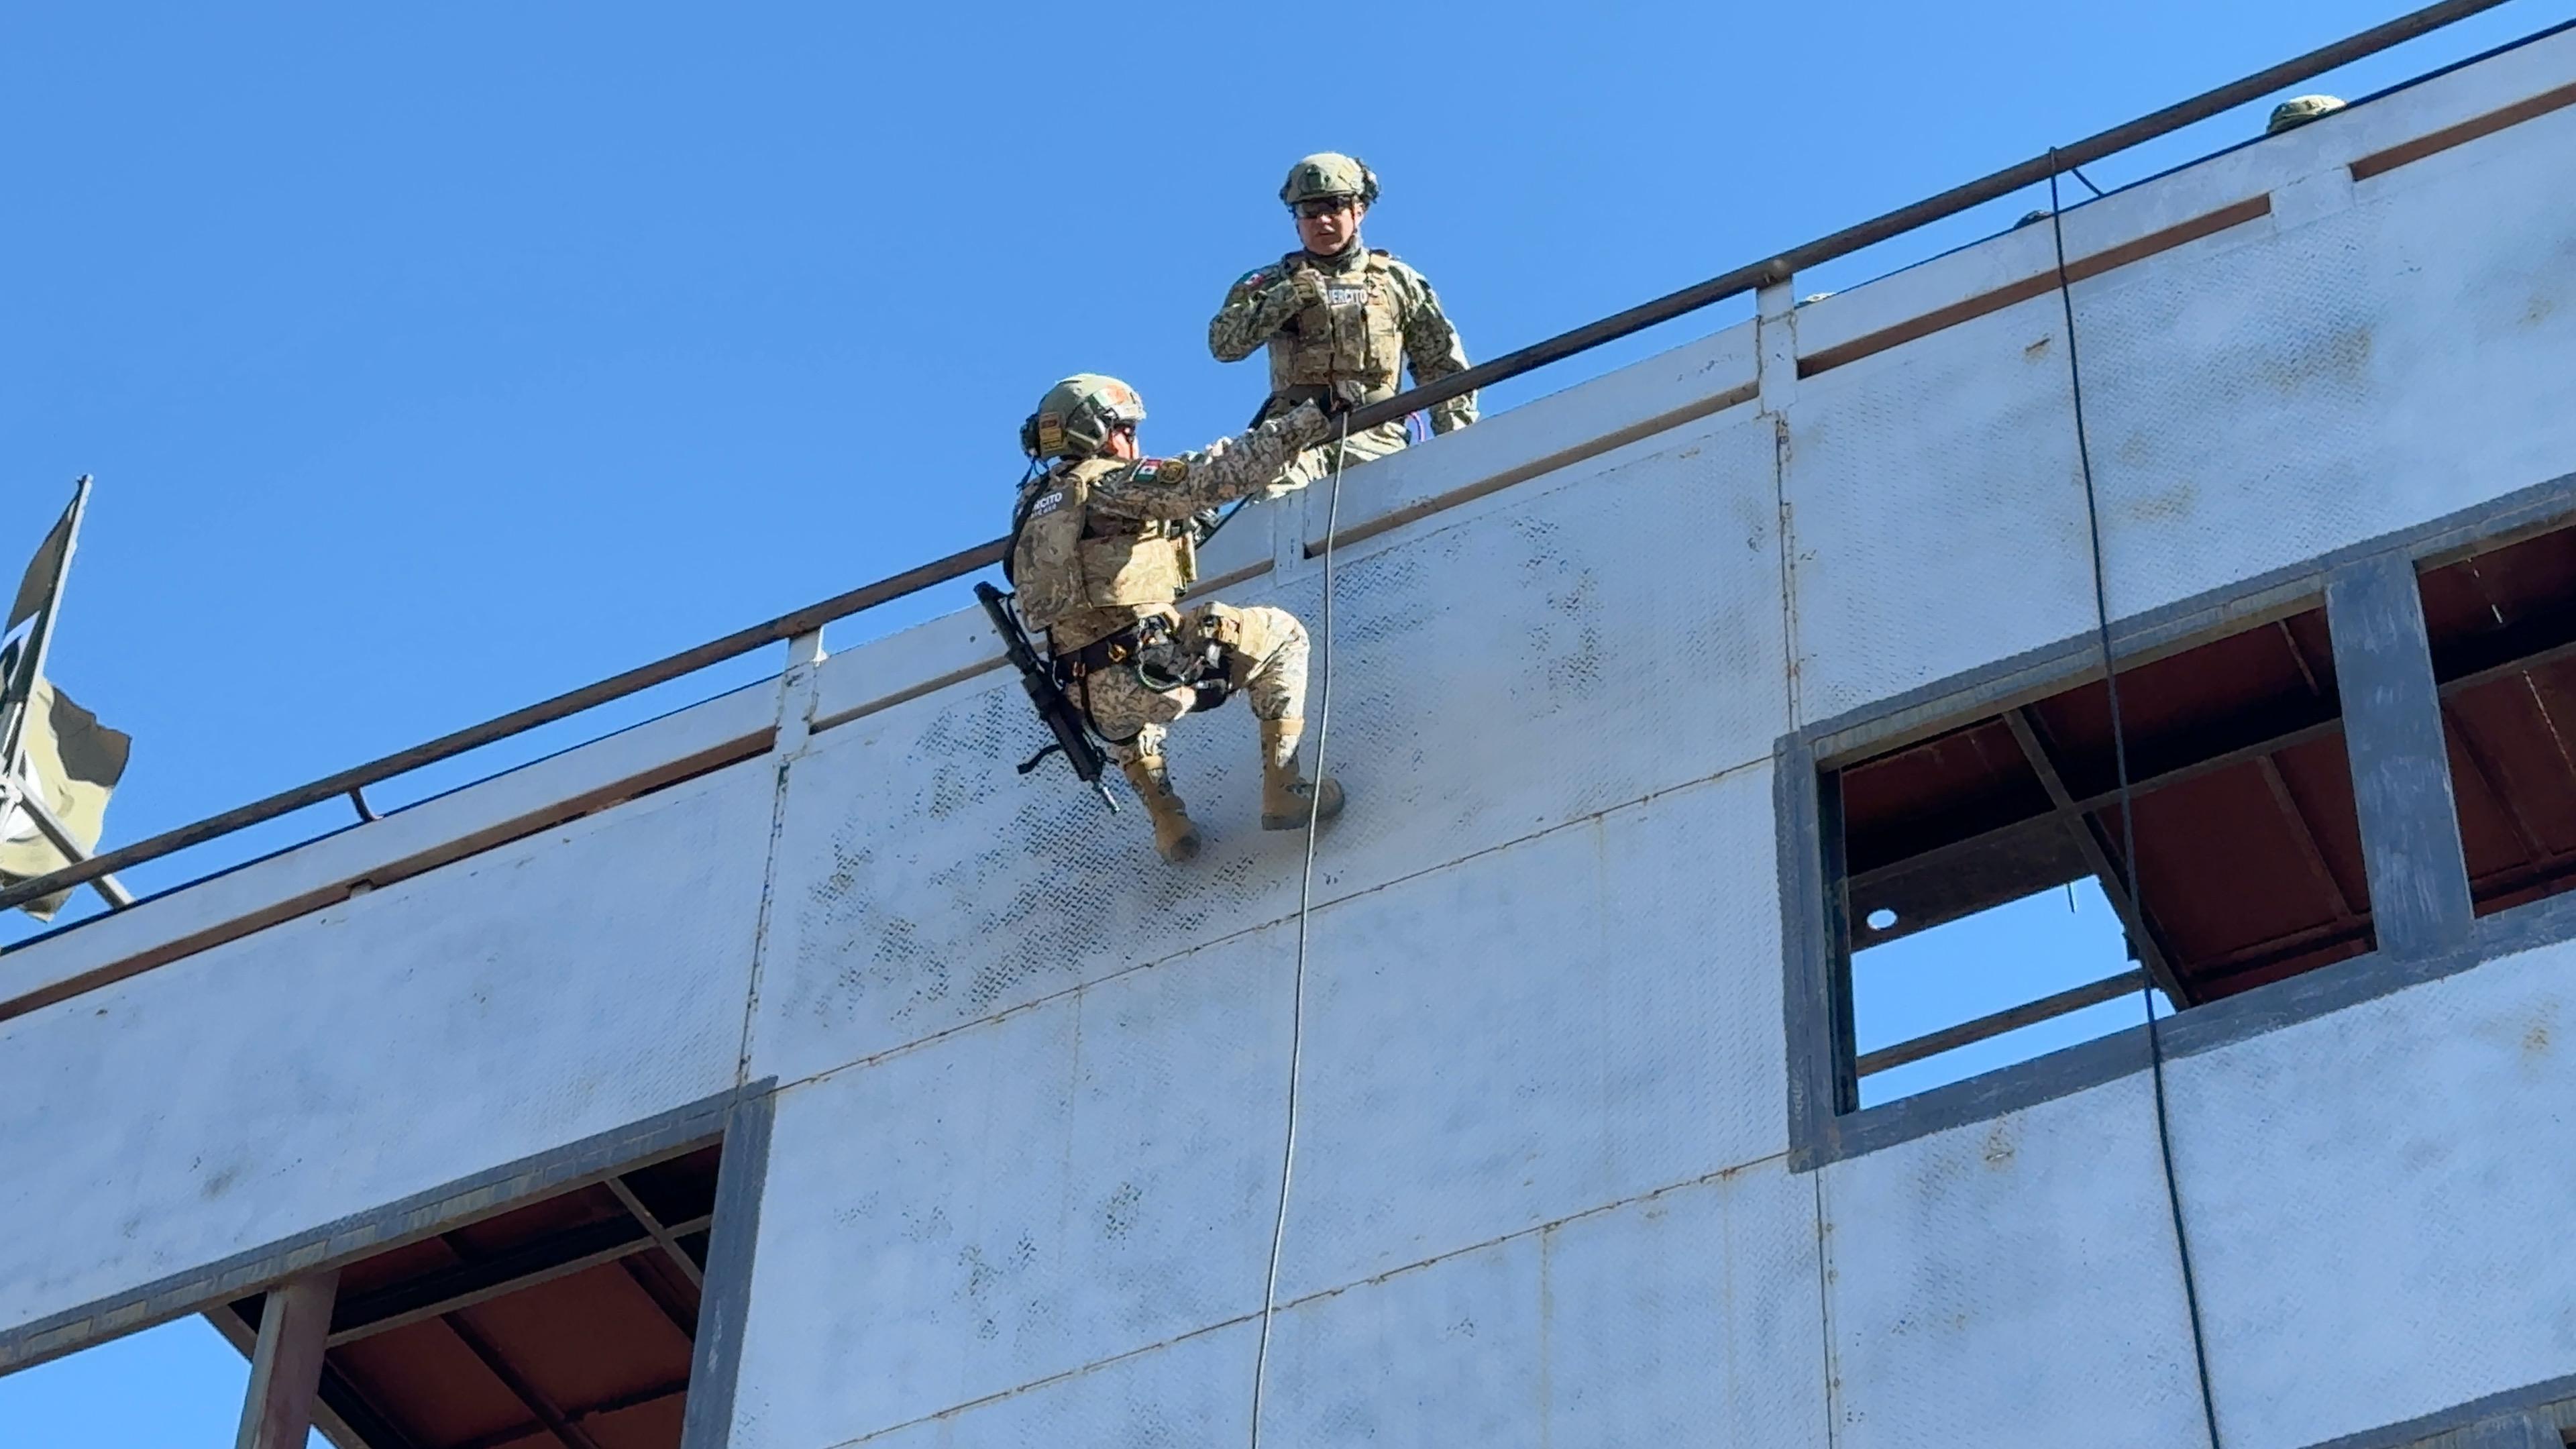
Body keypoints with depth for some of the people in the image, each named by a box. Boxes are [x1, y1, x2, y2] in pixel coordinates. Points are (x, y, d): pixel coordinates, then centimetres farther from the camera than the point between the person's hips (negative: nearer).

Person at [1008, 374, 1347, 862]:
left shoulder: (1035, 503, 16)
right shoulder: (1110, 482, -4)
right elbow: (1212, 478, -13)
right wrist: (1299, 425, -4)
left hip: (1091, 702, 7)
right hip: (1153, 669, -7)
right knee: (1283, 636, 14)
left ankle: (1167, 822, 29)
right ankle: (1283, 790, 5)